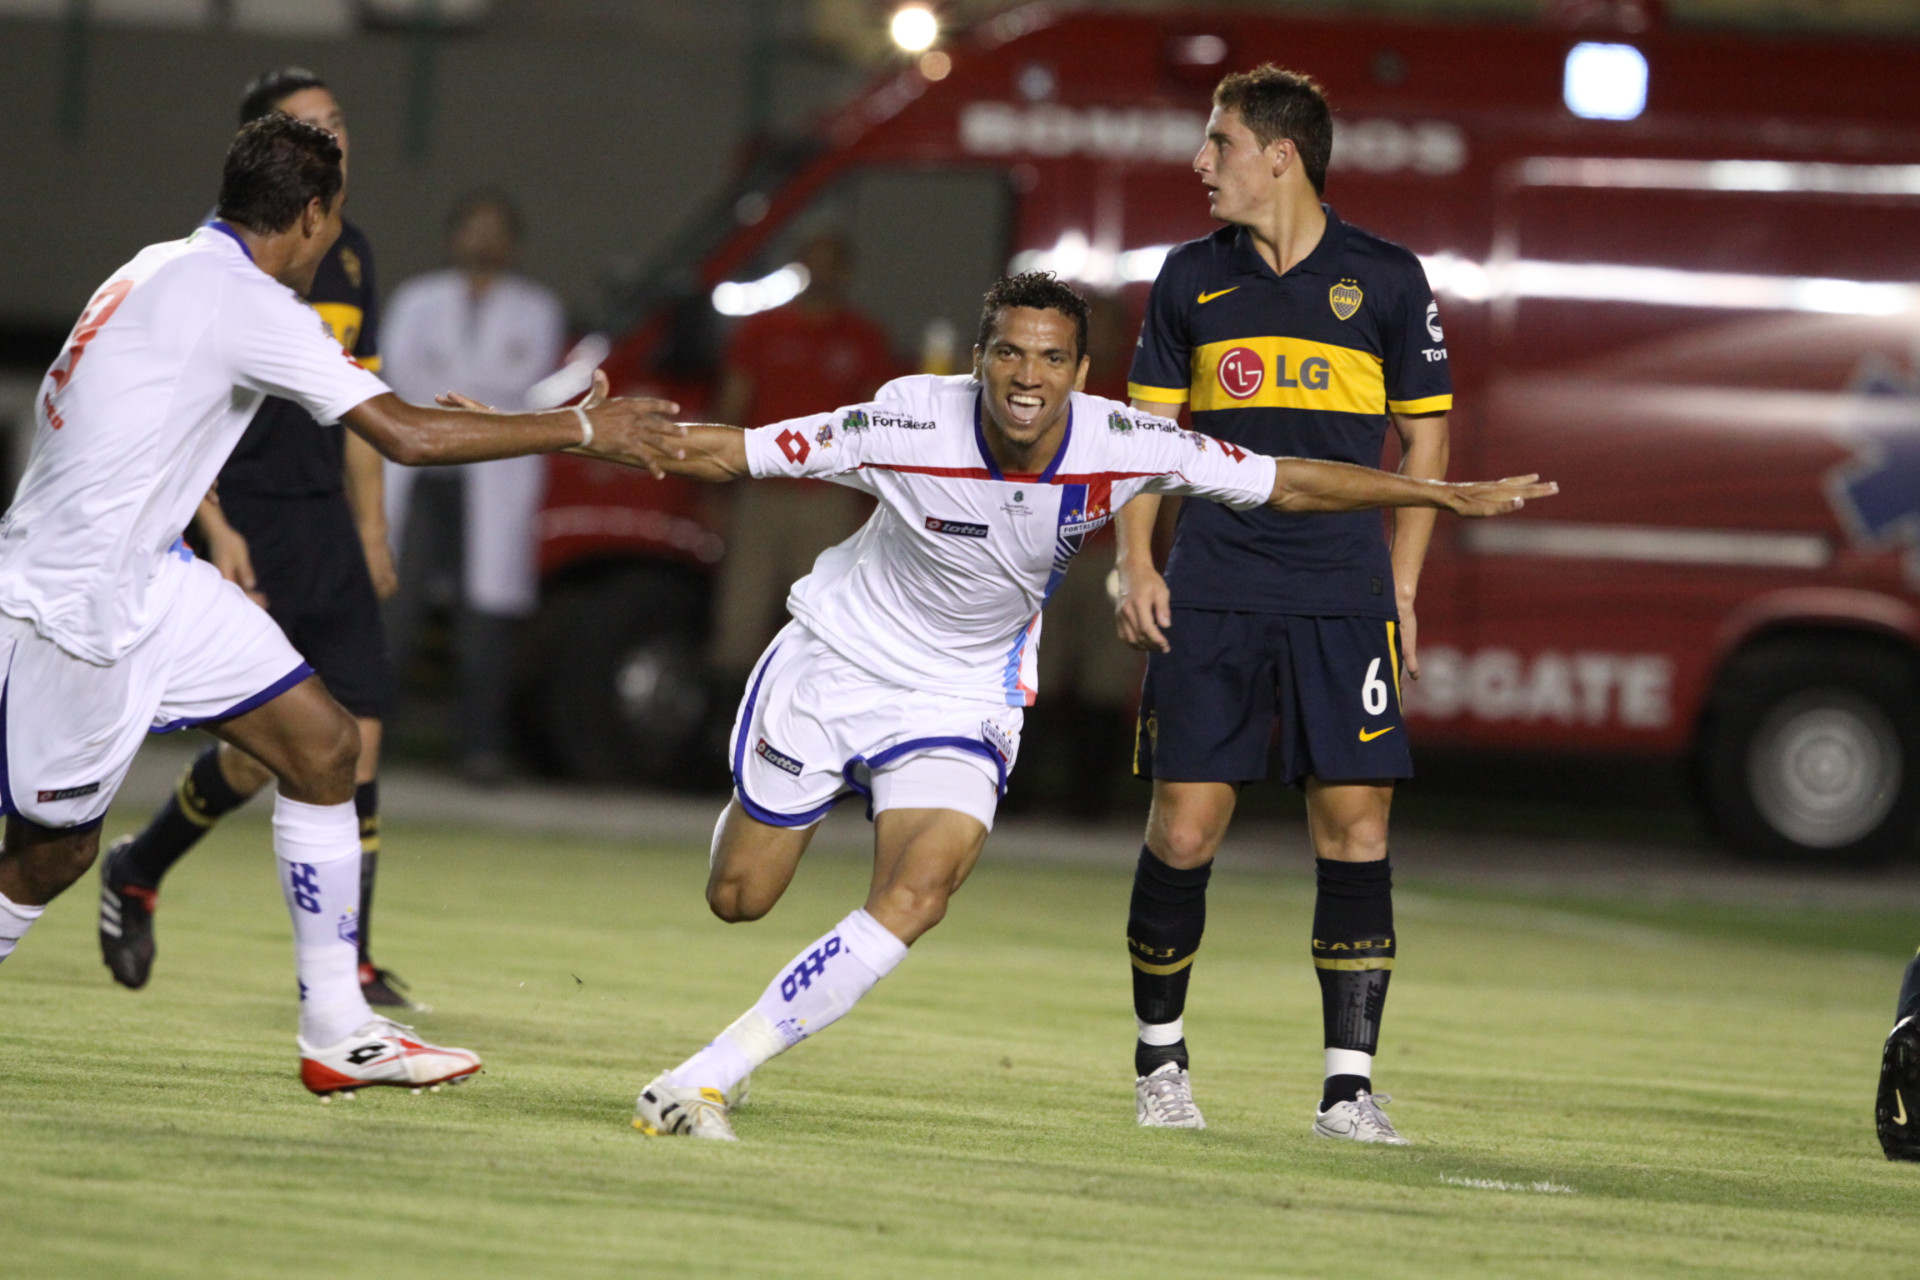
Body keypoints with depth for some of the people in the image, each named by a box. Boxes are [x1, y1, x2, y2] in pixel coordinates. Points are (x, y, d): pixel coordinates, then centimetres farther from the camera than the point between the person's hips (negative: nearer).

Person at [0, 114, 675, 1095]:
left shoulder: (168, 272, 10)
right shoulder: (243, 301, -19)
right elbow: (406, 434, -21)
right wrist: (582, 429, -13)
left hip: (146, 575, 10)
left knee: (323, 745, 5)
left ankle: (337, 1029, 7)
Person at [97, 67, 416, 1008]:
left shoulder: (349, 251, 13)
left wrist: (371, 530, 17)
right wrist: (216, 529, -17)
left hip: (328, 524, 6)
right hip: (250, 522, -6)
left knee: (358, 736, -4)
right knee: (262, 745, -6)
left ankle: (345, 959, -1)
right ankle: (136, 872, 21)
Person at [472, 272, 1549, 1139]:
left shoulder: (1119, 446, -21)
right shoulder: (909, 425, -26)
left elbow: (1289, 482, -9)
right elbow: (735, 453, -19)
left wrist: (1447, 496, -7)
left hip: (964, 696, 1)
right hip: (837, 655, -1)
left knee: (914, 901, -25)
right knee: (739, 898, 10)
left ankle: (708, 1076, -18)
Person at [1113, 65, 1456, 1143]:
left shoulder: (1385, 278, 2)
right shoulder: (1192, 277, 9)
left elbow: (1425, 438, 8)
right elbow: (1147, 427, 15)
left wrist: (1401, 587, 3)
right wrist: (1136, 564, 3)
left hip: (1344, 597, -1)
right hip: (1211, 594, 2)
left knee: (1356, 825, -7)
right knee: (1184, 828, -2)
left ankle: (1350, 1084, -3)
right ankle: (1161, 1059, 16)